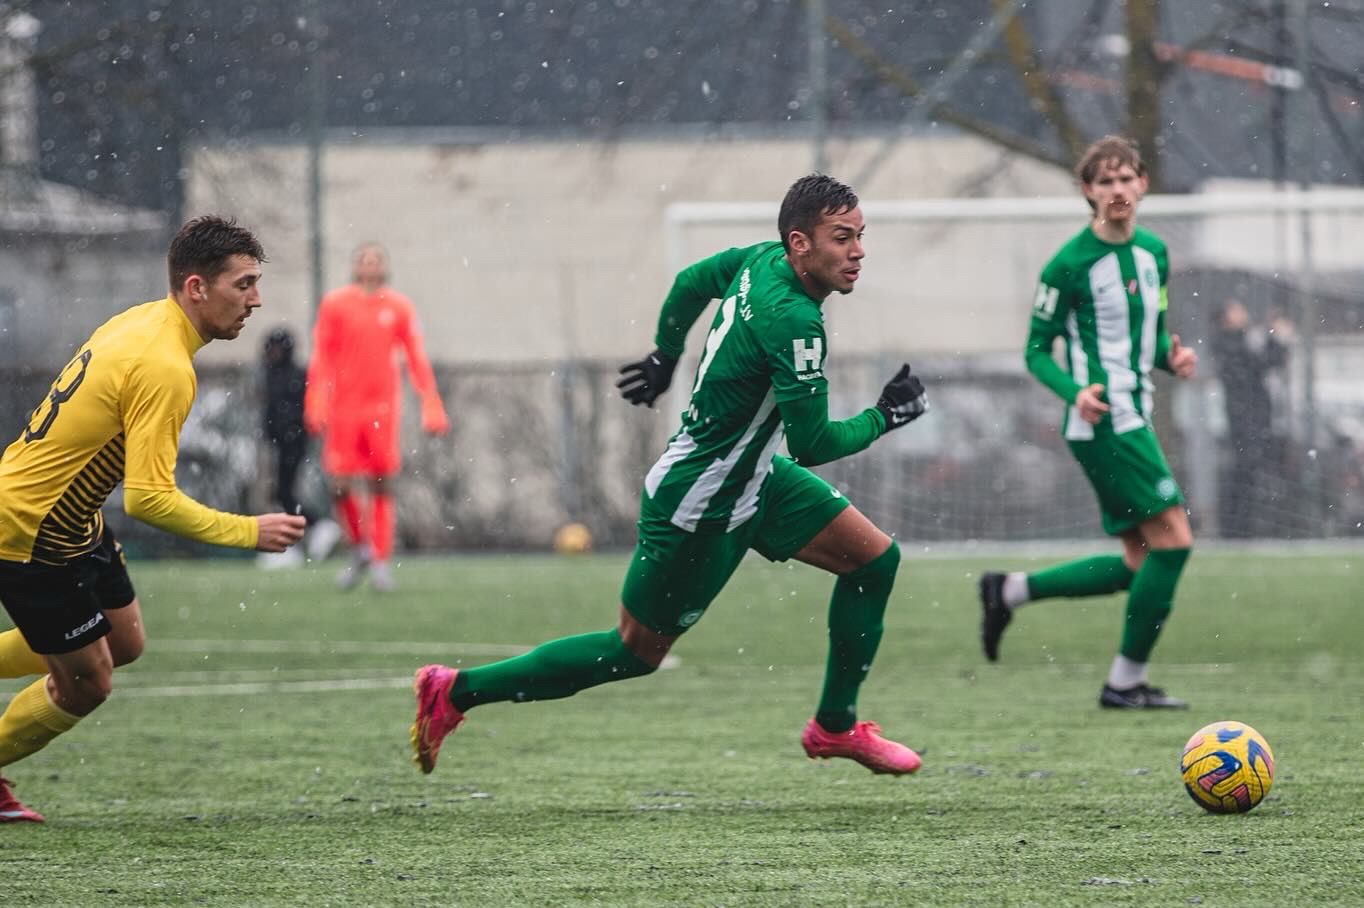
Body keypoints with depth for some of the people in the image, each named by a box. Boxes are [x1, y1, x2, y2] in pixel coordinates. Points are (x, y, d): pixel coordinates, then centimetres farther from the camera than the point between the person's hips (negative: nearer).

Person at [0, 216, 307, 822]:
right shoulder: (164, 369, -28)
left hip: (72, 522, 10)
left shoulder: (141, 321, 3)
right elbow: (148, 498, -30)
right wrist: (248, 533, -23)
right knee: (86, 685, 3)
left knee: (124, 643, 19)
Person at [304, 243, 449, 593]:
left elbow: (417, 359, 7)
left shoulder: (398, 307, 6)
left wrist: (431, 407, 1)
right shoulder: (335, 304, 3)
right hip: (343, 407, 0)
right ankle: (359, 550, 19)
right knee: (341, 486, -4)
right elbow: (320, 358, 2)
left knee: (381, 485, -5)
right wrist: (316, 404, -7)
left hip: (382, 407, 0)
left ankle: (380, 563, 0)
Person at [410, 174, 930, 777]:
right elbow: (810, 445, -27)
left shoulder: (762, 260, -4)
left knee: (875, 558, 6)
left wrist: (666, 356, 31)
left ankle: (835, 724, 19)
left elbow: (690, 282, 15)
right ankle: (455, 692, 15)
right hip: (699, 508, -10)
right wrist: (881, 419, -12)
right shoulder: (792, 321, -31)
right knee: (635, 652, 5)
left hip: (752, 476, 10)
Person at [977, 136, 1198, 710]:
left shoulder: (1153, 252, 11)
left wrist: (1171, 357, -1)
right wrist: (1075, 392, -23)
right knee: (1172, 538, -12)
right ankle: (1127, 680, -3)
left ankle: (1009, 591, 20)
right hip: (1102, 424, -9)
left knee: (1140, 564, 8)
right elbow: (1037, 351, -5)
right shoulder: (1071, 264, -11)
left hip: (1134, 420, 9)